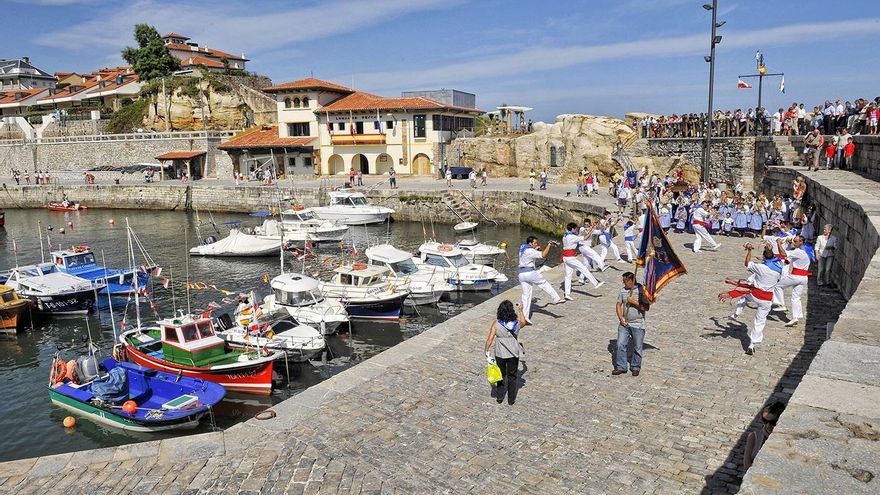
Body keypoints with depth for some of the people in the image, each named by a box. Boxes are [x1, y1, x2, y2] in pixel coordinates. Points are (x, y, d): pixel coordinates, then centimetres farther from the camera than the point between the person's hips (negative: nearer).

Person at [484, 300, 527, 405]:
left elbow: (490, 339, -17)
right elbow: (524, 322, 13)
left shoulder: (496, 324, -17)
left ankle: (499, 398, 32)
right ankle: (511, 400, 28)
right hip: (513, 353, 0)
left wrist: (487, 351, -3)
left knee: (501, 375, 20)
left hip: (500, 353, 0)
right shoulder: (517, 323, -12)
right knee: (512, 376, 17)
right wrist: (520, 311, 28)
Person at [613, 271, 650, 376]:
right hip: (624, 323, 4)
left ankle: (635, 367, 24)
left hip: (638, 324, -4)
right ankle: (620, 367, 9)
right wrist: (621, 319, -1)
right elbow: (619, 304, 9)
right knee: (620, 345, -1)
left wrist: (634, 302, -18)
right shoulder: (623, 291, 4)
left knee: (637, 347, 7)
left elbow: (646, 308, -11)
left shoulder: (641, 291, -9)